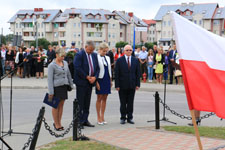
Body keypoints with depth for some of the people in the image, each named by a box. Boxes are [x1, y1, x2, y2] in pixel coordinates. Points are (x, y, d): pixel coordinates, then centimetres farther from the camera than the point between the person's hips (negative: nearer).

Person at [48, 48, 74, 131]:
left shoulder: (65, 63, 9)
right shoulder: (52, 65, -8)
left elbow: (68, 74, 19)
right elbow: (50, 79, -10)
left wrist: (71, 84, 16)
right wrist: (51, 92, -13)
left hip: (64, 86, 6)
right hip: (56, 87, -6)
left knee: (61, 105, 9)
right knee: (56, 105, 1)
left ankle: (59, 123, 18)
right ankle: (56, 124, 8)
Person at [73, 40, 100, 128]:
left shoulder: (94, 55, 11)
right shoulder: (79, 55, -9)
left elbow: (97, 68, 11)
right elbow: (77, 68, -17)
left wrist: (94, 77, -6)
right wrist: (87, 77, -15)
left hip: (90, 82, 6)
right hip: (81, 82, -6)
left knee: (87, 103, 10)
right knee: (80, 103, -2)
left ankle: (85, 120, 18)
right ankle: (79, 121, 3)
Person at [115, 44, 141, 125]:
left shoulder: (135, 60, 7)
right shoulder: (119, 60, 0)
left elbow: (138, 73, 8)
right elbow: (116, 73, -2)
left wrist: (137, 84, 0)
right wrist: (117, 85, -8)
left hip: (132, 85, 2)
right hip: (122, 85, -2)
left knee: (130, 102, 6)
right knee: (123, 102, 4)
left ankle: (130, 118, 14)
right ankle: (123, 118, 14)